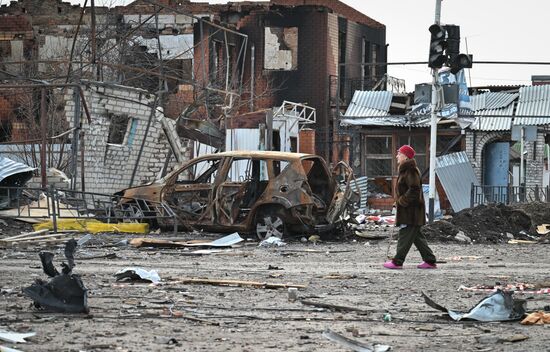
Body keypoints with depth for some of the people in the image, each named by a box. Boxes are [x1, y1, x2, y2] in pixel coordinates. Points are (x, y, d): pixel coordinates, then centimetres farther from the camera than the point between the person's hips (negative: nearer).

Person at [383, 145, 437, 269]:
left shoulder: (411, 171, -16)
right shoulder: (405, 170, 17)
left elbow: (414, 189, -24)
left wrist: (402, 201, -18)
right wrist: (399, 201, 16)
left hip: (411, 211, -11)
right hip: (408, 210, 11)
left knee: (405, 236, -5)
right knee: (416, 236, 12)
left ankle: (397, 262, -2)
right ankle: (430, 260, 14)